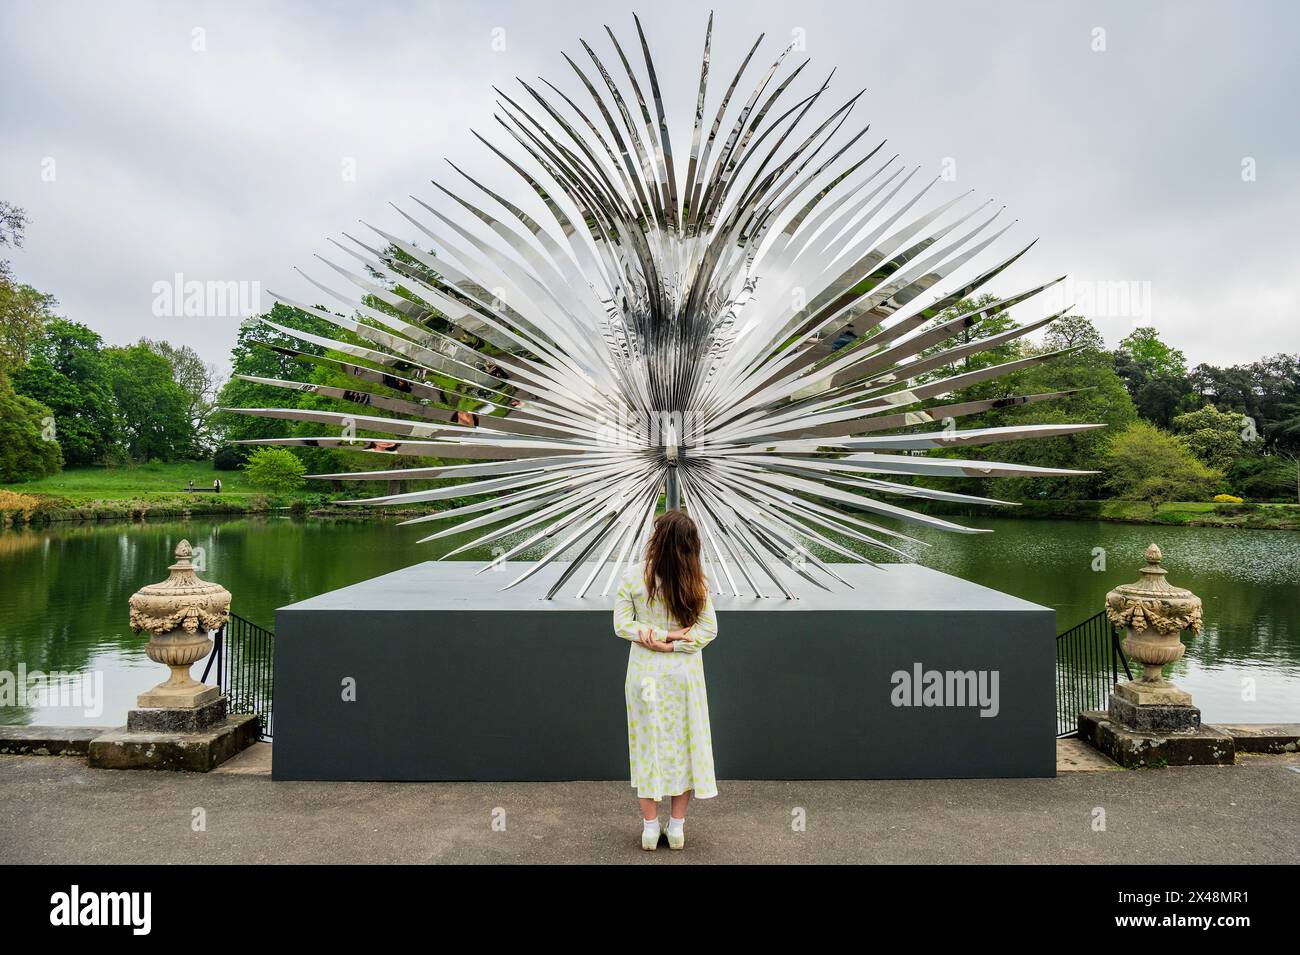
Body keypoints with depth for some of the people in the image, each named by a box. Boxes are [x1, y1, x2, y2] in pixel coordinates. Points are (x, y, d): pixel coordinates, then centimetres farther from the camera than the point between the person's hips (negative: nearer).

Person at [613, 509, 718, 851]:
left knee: (647, 745, 12)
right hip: (684, 673, 1)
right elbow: (708, 629, -11)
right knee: (683, 744, 13)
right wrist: (673, 642, -15)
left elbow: (622, 625, -12)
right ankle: (677, 826, 21)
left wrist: (660, 637, -11)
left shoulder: (633, 580, -14)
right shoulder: (696, 583, -10)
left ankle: (650, 826, 20)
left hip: (644, 673, -1)